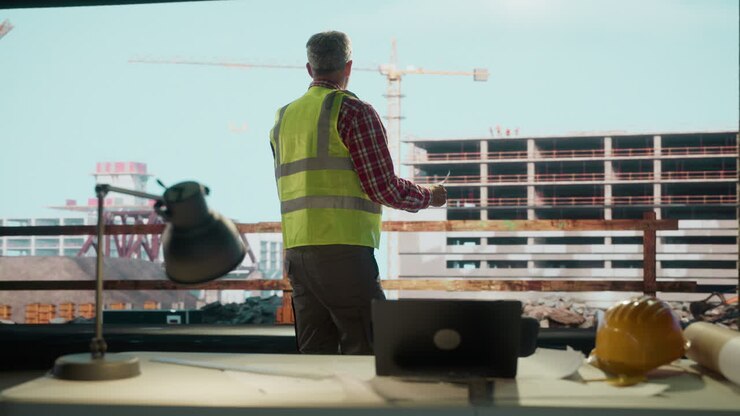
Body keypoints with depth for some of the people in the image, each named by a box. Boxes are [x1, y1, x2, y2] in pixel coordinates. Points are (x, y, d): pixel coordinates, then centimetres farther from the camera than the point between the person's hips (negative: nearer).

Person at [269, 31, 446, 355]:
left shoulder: (284, 118, 16)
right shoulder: (353, 110, -5)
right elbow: (384, 188, -9)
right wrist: (429, 197, 9)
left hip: (296, 252, 7)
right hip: (343, 251, -7)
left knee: (315, 357, 9)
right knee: (366, 354, -4)